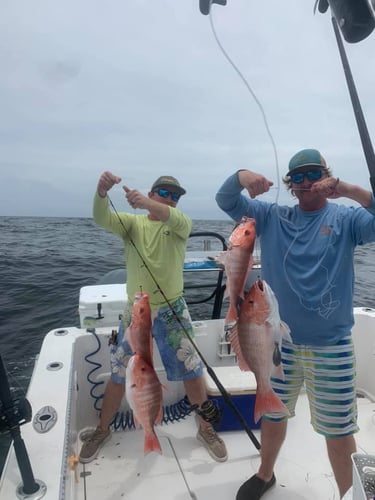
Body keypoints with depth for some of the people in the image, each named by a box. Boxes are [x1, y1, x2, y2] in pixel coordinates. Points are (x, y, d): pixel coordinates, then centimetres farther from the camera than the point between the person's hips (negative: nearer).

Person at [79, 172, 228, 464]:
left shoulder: (181, 224, -2)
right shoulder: (132, 223, 1)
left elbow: (173, 219, -28)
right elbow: (102, 218, -19)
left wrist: (146, 203, -47)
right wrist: (102, 191, -40)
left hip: (172, 310, 0)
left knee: (192, 372, 7)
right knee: (119, 375, 12)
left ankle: (206, 429, 31)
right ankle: (102, 430, 36)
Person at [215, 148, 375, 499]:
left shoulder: (346, 218, -4)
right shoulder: (272, 218, 3)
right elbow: (225, 200, -3)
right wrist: (242, 177, -24)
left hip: (331, 347, -2)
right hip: (279, 341, 3)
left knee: (339, 432, 11)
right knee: (273, 416, 22)